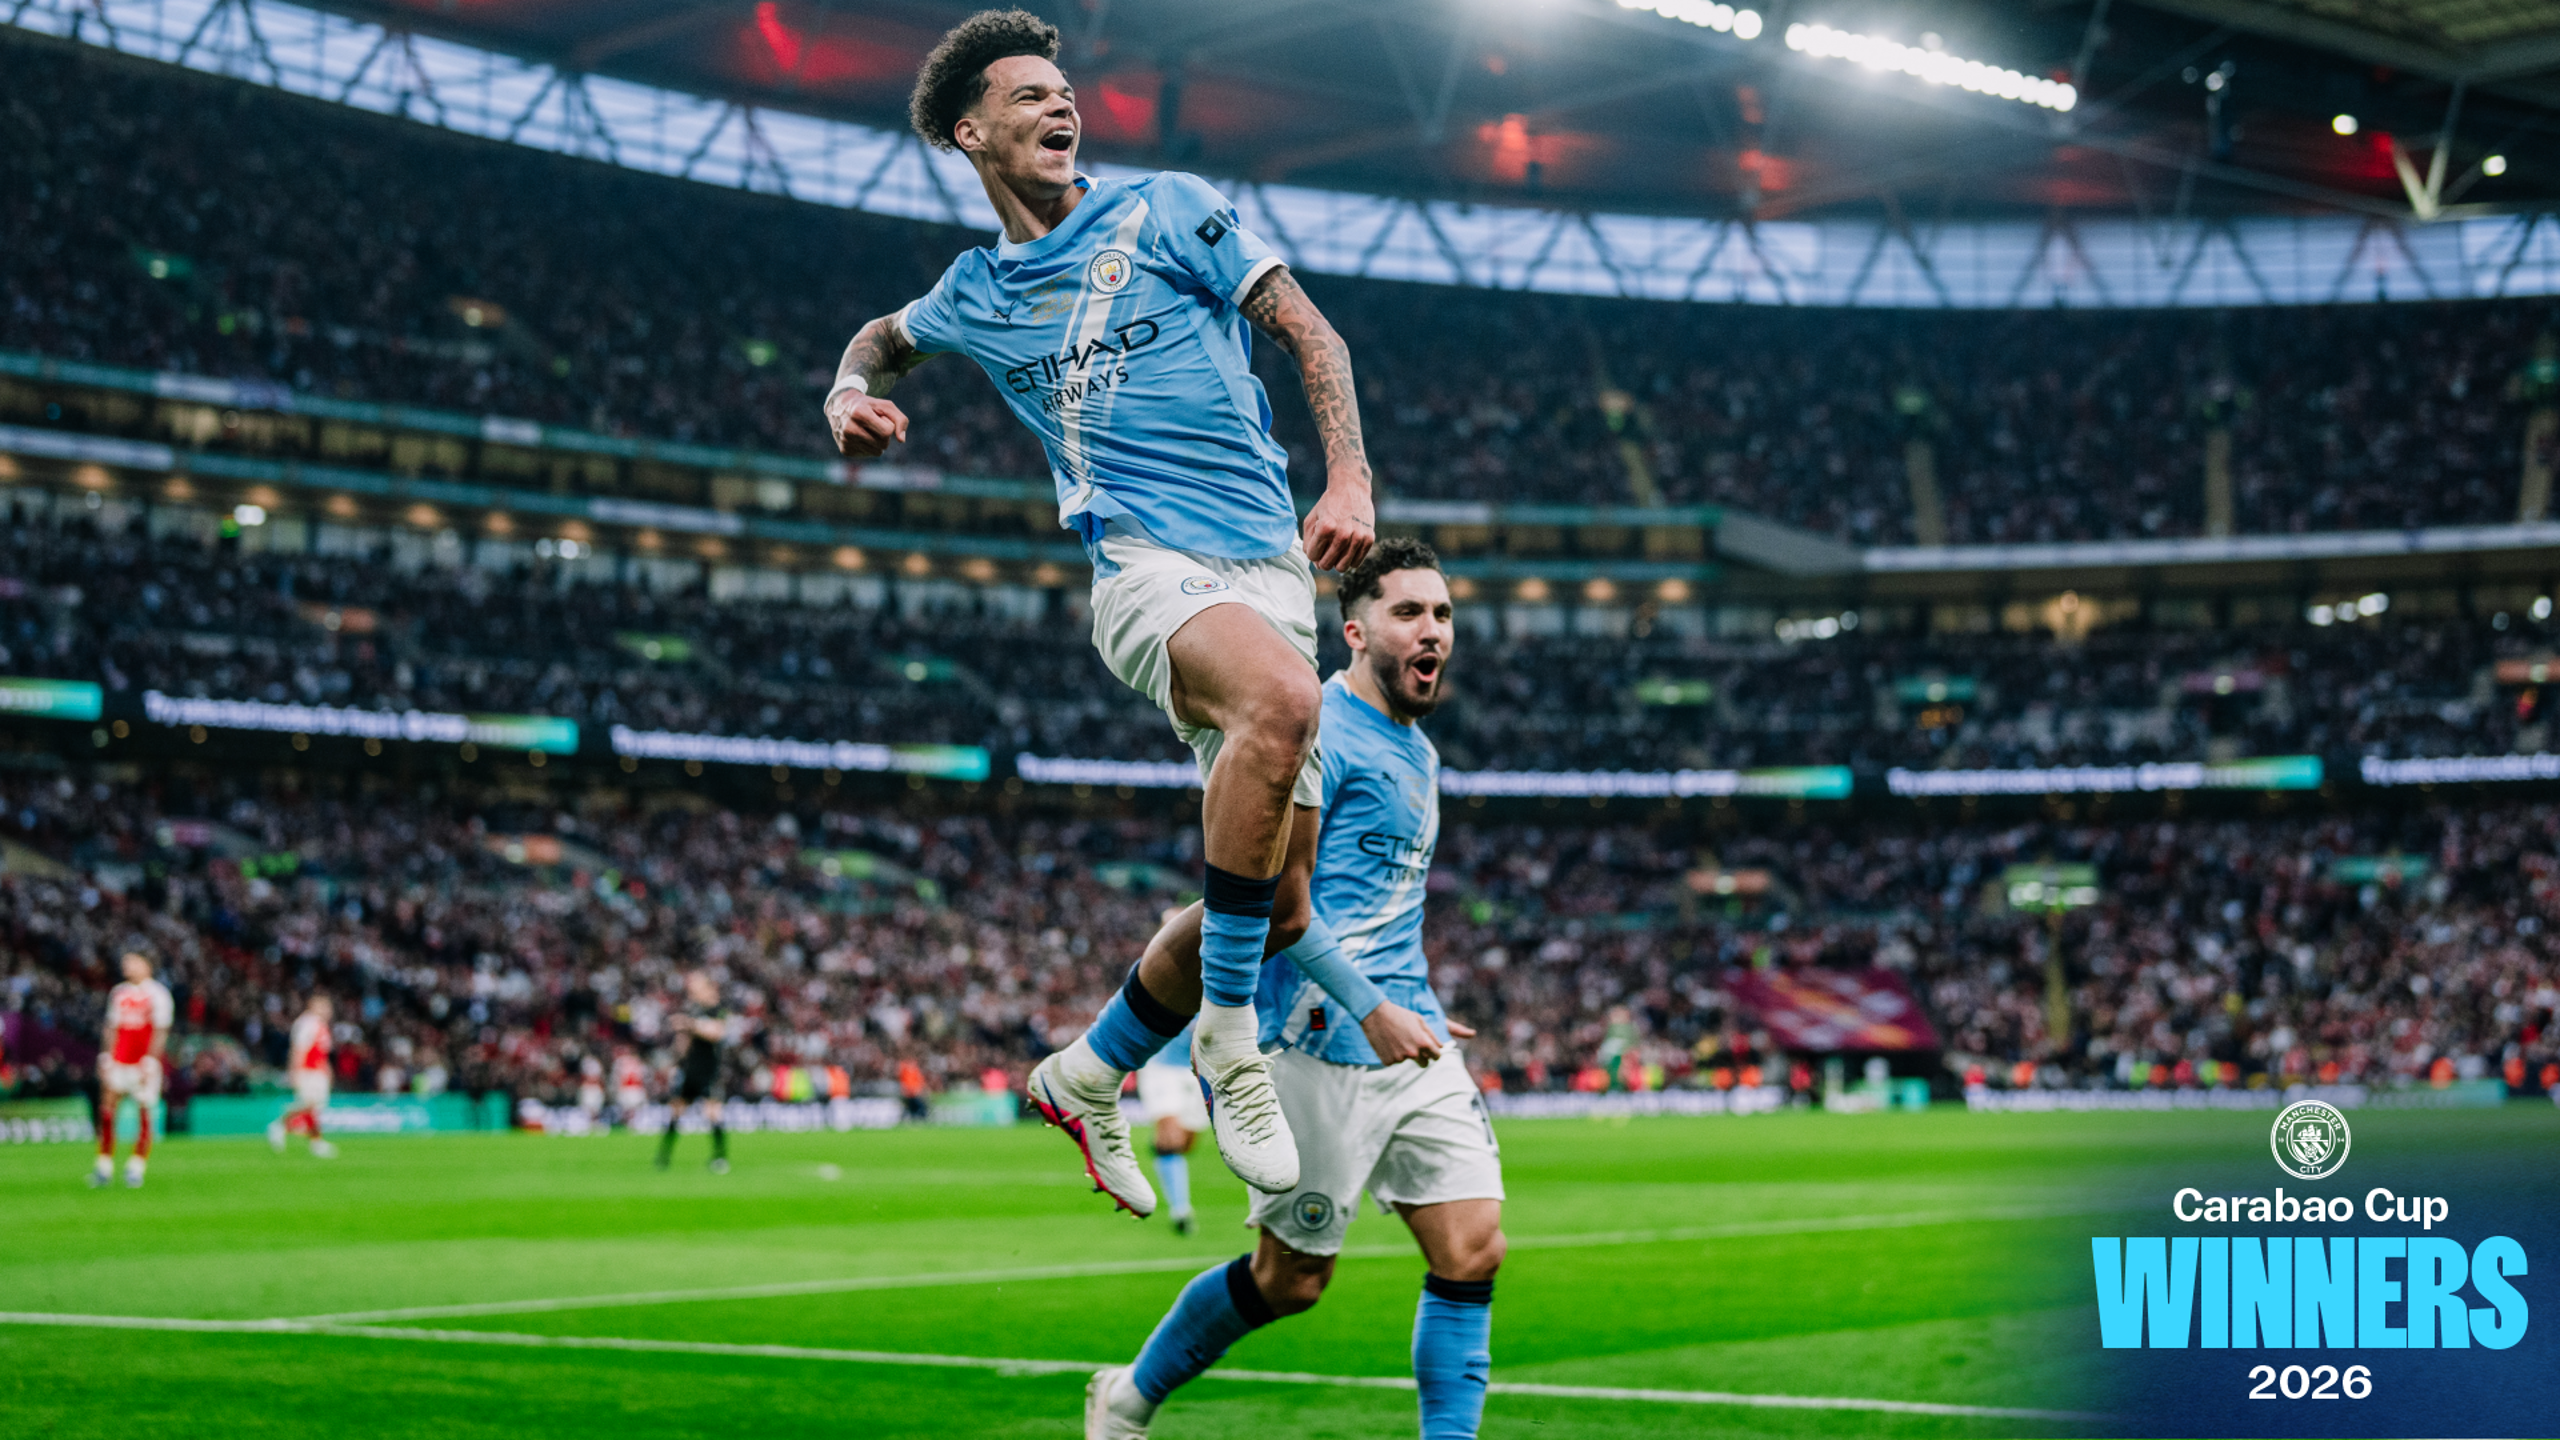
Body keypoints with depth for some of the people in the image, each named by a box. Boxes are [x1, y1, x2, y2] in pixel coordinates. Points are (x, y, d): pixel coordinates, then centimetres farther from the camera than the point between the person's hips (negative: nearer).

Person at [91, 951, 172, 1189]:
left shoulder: (157, 994, -3)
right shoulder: (119, 993, 14)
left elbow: (160, 1032, -6)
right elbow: (112, 1028, 18)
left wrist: (150, 1060, -13)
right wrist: (106, 1058, 10)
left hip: (143, 1061, -5)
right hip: (119, 1060, 5)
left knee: (143, 1112, -3)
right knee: (107, 1110, -1)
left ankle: (136, 1167, 6)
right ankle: (104, 1166, 5)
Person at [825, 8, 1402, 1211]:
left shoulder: (1166, 211, 9)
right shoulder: (974, 295, 16)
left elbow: (1308, 331, 7)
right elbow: (886, 336, 38)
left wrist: (1350, 478, -7)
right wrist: (849, 395, 15)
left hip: (1270, 563, 2)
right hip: (1144, 562, -2)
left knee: (1275, 911, -1)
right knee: (1280, 695, -38)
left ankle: (1086, 1076, 24)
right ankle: (1227, 1037, -29)